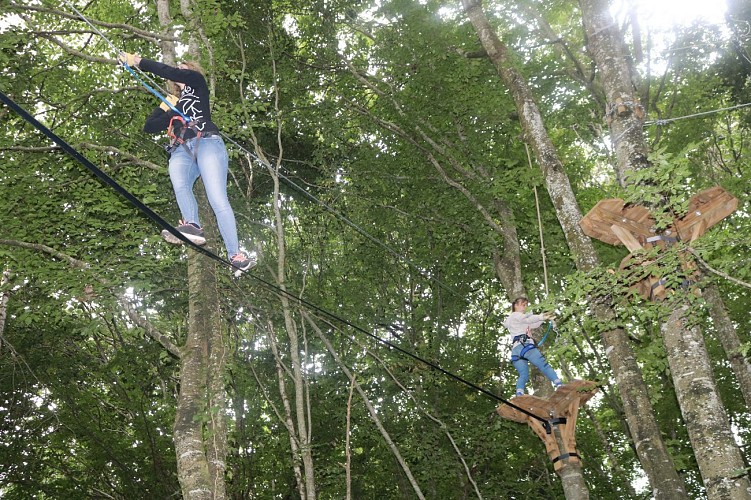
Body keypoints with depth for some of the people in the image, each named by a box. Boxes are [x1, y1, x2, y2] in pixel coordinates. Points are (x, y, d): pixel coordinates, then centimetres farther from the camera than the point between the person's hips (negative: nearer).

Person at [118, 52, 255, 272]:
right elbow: (148, 127, 29)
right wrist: (164, 108, 18)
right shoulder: (174, 106, 36)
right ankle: (192, 225, -54)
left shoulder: (197, 83, 23)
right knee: (179, 184, -33)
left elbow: (170, 72, 6)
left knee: (217, 198, -22)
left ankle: (235, 255, -28)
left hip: (207, 143, -5)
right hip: (181, 151, 5)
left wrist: (139, 61, 8)